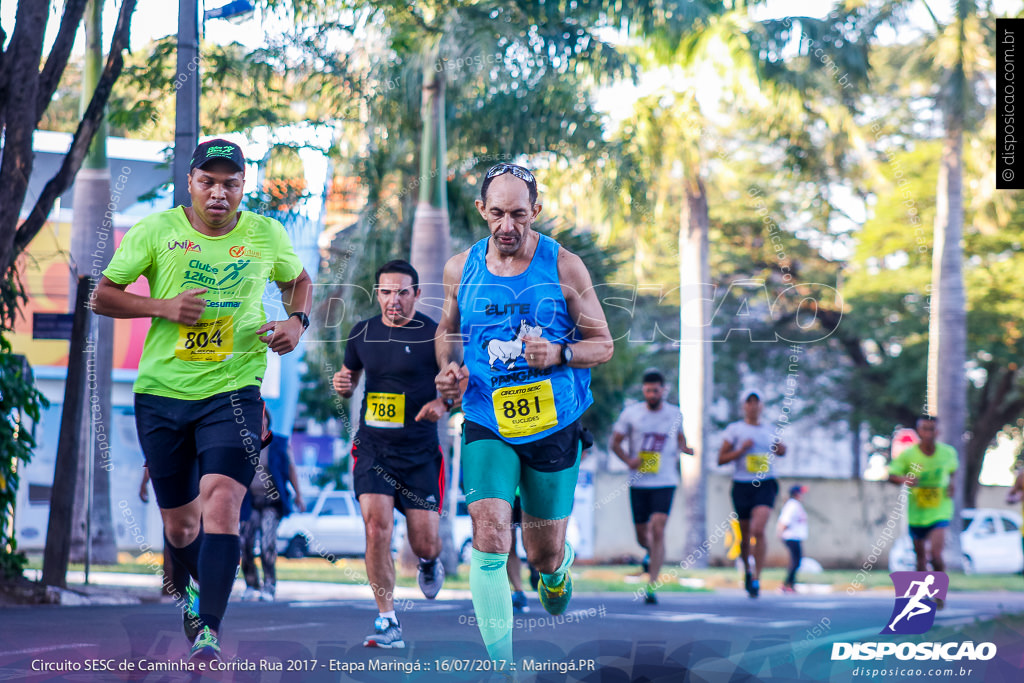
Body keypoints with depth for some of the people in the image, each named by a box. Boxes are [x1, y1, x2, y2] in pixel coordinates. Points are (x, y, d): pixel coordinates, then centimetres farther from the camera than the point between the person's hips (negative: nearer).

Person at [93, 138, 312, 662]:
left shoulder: (267, 235, 3)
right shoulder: (155, 231, -2)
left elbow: (297, 280, 23)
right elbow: (102, 296, 3)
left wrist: (297, 321, 2)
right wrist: (163, 307, -13)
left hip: (234, 388, -1)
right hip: (162, 390, 1)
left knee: (221, 498, -23)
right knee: (179, 522, 10)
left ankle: (209, 630, -24)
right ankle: (193, 599, 42)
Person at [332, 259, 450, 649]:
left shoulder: (435, 335, -5)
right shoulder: (363, 333, 5)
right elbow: (349, 376, 21)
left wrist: (442, 404, -18)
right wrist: (342, 385, -3)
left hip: (420, 452, -2)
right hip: (373, 445, 2)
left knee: (424, 542, -1)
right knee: (376, 525, -17)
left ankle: (429, 564, 40)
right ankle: (388, 623, -10)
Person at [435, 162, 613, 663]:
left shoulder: (564, 266, -6)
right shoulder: (461, 268, 0)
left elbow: (602, 344, 0)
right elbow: (448, 329, 19)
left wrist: (558, 354, -19)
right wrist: (449, 368, -1)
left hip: (555, 427, 0)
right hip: (487, 426, 0)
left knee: (544, 556, 12)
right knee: (489, 543, -19)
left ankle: (558, 570, 51)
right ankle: (501, 665, -14)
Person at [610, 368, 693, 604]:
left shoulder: (675, 414, 5)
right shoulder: (631, 413, 1)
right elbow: (615, 442, 6)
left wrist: (684, 448, 3)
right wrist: (628, 460, -12)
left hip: (665, 482, -1)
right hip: (639, 482, 1)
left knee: (658, 530, -16)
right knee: (642, 535, 8)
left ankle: (651, 587, -15)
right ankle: (652, 554, 47)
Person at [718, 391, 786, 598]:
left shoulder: (768, 431, 14)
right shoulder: (734, 429, 5)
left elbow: (781, 451, 31)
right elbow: (721, 459, 0)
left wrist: (781, 447, 9)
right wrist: (742, 449, -12)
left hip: (766, 484, 0)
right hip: (742, 486, 0)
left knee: (758, 530, -19)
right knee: (745, 534, 8)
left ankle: (756, 579, -15)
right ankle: (747, 570, 36)